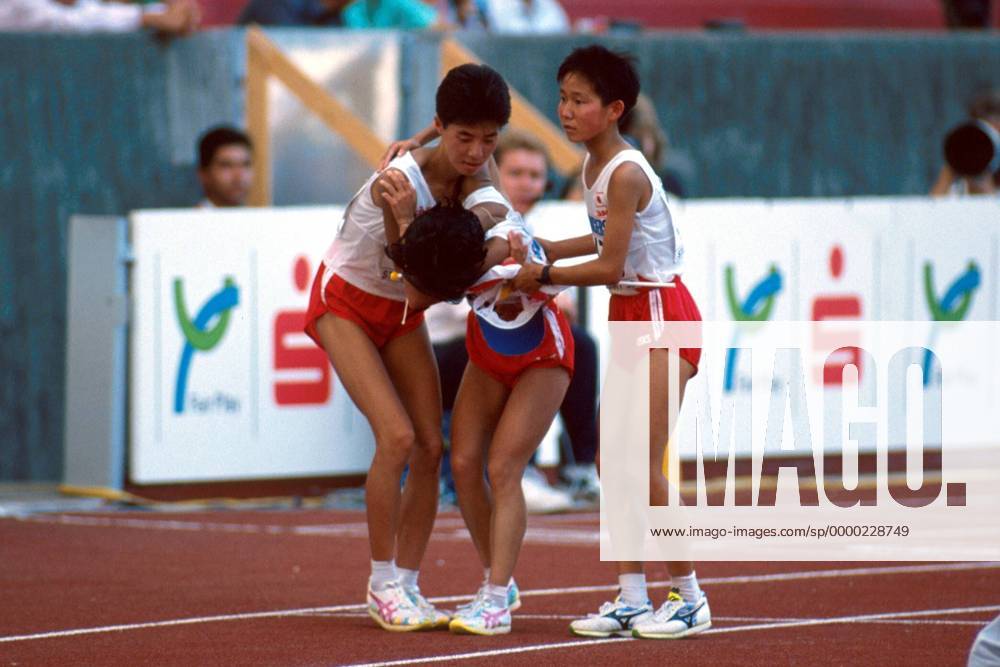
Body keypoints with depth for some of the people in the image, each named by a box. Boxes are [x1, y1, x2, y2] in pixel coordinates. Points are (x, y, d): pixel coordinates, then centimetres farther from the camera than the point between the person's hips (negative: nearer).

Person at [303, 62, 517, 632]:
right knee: (397, 439, -20)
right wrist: (404, 220, -46)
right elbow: (419, 291, -31)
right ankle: (383, 582, -7)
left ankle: (407, 586, 6)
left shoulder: (474, 174, -12)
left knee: (431, 447, -3)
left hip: (400, 312, 7)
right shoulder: (401, 183, -32)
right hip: (346, 303, -7)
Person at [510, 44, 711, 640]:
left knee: (645, 467, -8)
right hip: (630, 315, 9)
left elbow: (610, 266, -20)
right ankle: (632, 600, 11)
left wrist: (545, 276, -11)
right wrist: (545, 251, 7)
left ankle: (691, 599, 3)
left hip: (661, 312, -9)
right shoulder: (594, 166, 7)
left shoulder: (626, 173, -21)